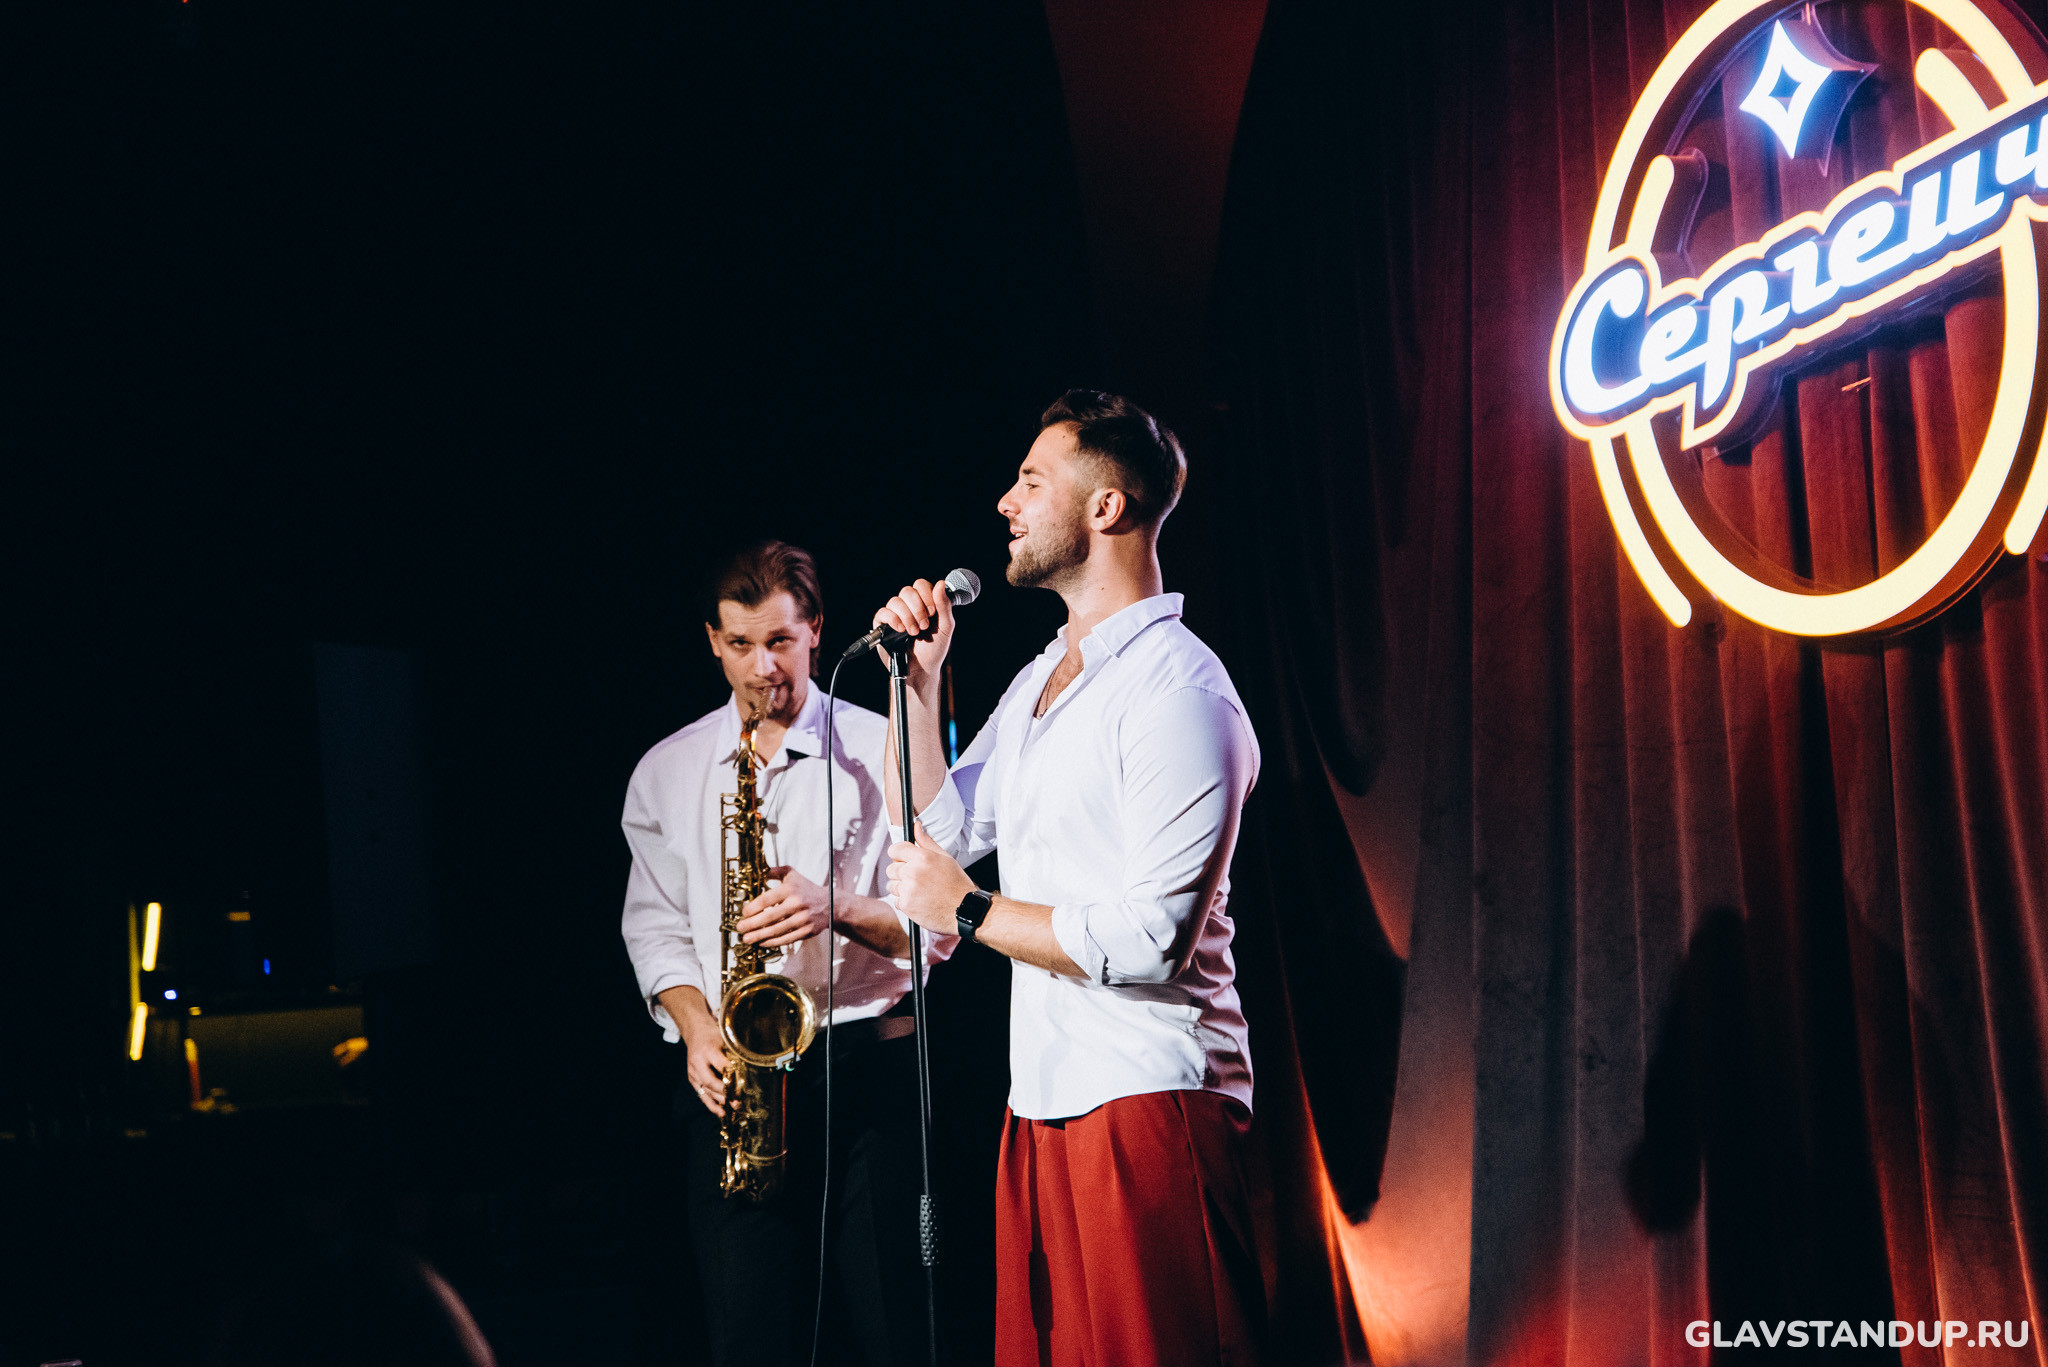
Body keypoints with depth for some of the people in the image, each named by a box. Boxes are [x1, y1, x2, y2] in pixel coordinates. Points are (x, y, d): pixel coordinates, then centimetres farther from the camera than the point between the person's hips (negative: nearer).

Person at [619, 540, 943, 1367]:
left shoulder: (880, 753, 4)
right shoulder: (666, 772, 12)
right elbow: (654, 926, 14)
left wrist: (837, 909, -16)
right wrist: (695, 1025, -4)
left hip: (868, 1068, -1)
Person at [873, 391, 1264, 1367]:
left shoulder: (1177, 691, -15)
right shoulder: (1037, 682, 16)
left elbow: (1148, 940, -22)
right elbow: (938, 833, 20)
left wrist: (967, 911, -12)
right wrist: (919, 683, 10)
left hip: (1149, 1103, -9)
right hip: (1043, 1101, 9)